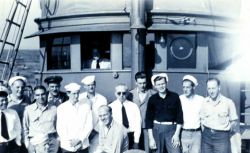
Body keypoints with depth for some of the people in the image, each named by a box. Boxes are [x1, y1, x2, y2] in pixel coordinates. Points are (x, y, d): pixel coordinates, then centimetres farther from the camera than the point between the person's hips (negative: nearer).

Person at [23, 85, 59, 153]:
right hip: (35, 144, -1)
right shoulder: (28, 109, 4)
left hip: (52, 144, 1)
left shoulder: (54, 109, 6)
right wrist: (27, 143, 4)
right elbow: (25, 128, 9)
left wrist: (58, 140, 4)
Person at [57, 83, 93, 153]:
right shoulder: (61, 108, 1)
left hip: (82, 146, 0)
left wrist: (80, 139, -10)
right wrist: (69, 141, -11)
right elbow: (60, 128, -1)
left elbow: (89, 126, 0)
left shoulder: (86, 106, 1)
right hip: (67, 146, 0)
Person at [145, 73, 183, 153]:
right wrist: (151, 138, -2)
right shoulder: (152, 99, 2)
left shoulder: (174, 96, 0)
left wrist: (177, 134, -6)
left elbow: (179, 116, 1)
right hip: (157, 129, 1)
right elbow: (149, 119, 3)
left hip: (171, 129, -1)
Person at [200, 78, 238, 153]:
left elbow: (234, 121, 2)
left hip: (222, 136, -3)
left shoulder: (228, 102, -6)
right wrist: (204, 130, 4)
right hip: (206, 135, 3)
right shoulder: (204, 102, 4)